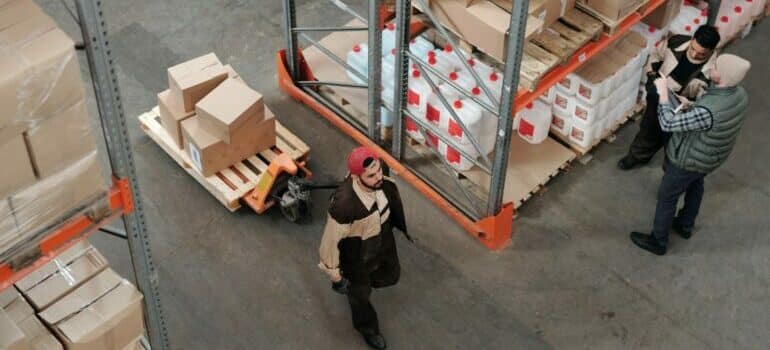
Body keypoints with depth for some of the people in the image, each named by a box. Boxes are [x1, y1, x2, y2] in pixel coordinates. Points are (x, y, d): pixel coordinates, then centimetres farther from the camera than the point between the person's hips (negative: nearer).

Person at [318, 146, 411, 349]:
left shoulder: (382, 181, -26)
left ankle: (352, 283, 60)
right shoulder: (344, 203, -45)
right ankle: (367, 328, 54)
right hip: (358, 255, -6)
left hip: (383, 240, 6)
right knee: (361, 292, 22)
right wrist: (332, 269, -12)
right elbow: (332, 238, -28)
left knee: (391, 275, 30)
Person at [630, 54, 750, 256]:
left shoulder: (708, 111, -45)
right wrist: (691, 107, -7)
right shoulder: (740, 94, -17)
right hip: (711, 157, 8)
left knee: (667, 197, 16)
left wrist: (663, 92, -28)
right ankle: (685, 226, 57)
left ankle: (658, 242, 37)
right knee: (695, 187, 33)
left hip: (689, 160, -8)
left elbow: (668, 123, -37)